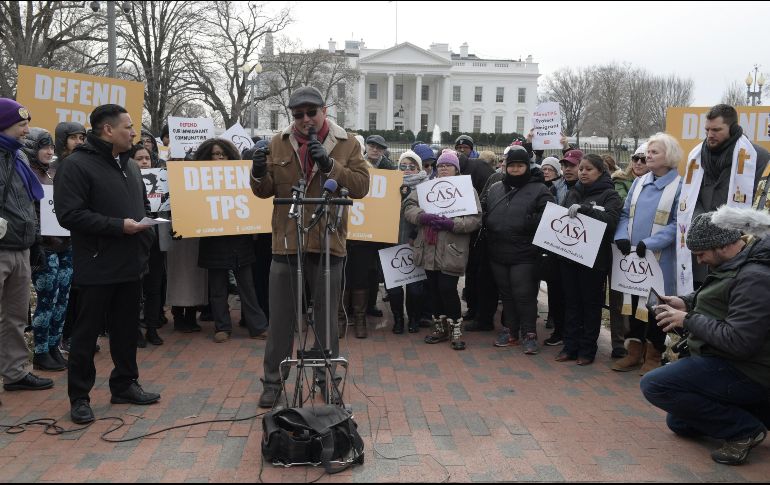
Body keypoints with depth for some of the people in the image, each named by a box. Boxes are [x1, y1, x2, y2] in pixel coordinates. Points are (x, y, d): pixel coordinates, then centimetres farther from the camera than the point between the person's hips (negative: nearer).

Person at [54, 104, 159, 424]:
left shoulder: (130, 166, 15)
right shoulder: (77, 165, -11)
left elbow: (143, 205, 27)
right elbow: (69, 214, -19)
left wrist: (144, 227, 8)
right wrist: (118, 226, -20)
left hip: (130, 265, 7)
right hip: (96, 268, -7)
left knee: (127, 329, 15)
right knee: (87, 333, 3)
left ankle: (124, 385, 28)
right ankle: (79, 397, 14)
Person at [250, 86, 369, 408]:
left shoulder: (346, 144, 1)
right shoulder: (279, 144, 7)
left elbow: (360, 186, -9)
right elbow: (265, 191, 9)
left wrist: (329, 165, -22)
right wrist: (259, 174, -14)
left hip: (327, 245, -1)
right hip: (286, 244, 1)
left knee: (326, 319, 12)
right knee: (281, 320, 10)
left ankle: (327, 380, 28)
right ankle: (273, 382, 24)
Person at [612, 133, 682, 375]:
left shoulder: (679, 186, -7)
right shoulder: (639, 183, 10)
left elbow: (677, 224, -12)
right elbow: (625, 214, 12)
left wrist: (650, 243, -20)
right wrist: (621, 237, -6)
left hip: (660, 259, -5)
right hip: (632, 256, 5)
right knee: (633, 301, 11)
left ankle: (653, 355, 17)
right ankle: (635, 352, 23)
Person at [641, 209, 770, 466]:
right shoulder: (739, 263, 4)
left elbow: (738, 341, -33)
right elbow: (720, 298, 23)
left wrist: (688, 320, -21)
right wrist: (686, 302, 4)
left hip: (747, 374, -10)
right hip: (731, 364, 10)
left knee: (654, 385, -22)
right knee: (679, 423, 21)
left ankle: (745, 428, -11)